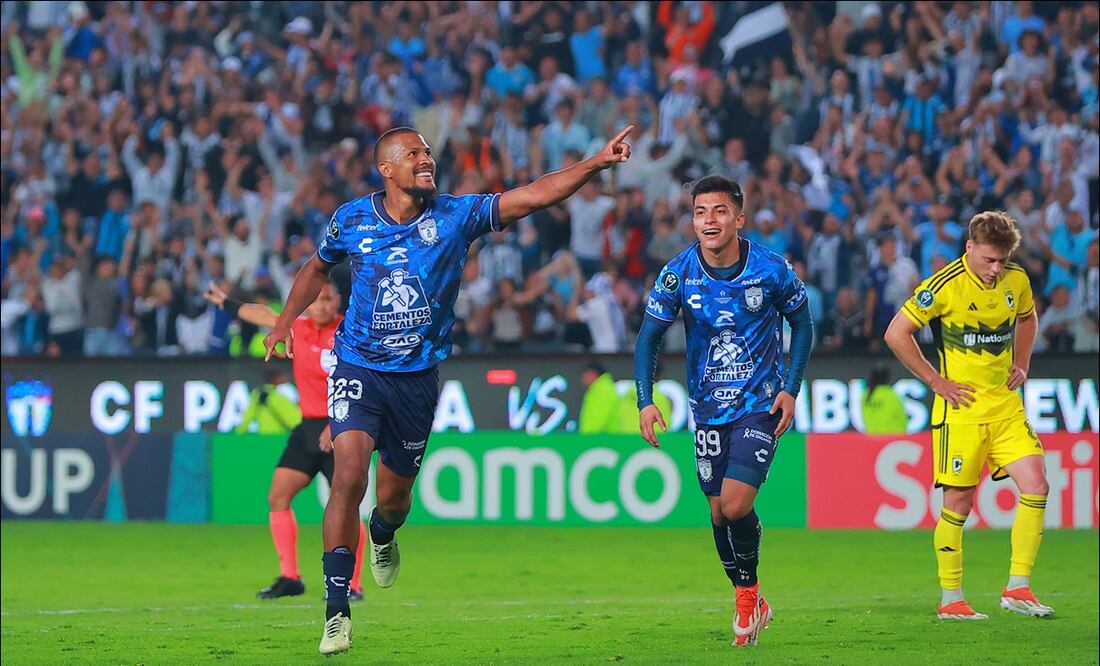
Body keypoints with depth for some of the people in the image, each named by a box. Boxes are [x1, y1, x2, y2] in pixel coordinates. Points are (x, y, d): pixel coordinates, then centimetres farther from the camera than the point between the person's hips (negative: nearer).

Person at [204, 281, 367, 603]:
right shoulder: (300, 328, 8)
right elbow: (265, 316, 27)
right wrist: (227, 304, 39)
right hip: (308, 428, 7)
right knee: (278, 495, 2)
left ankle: (353, 585, -5)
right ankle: (289, 578, 9)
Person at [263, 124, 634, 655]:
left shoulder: (456, 215, -5)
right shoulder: (352, 220, -3)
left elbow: (534, 195, -13)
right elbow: (317, 269, 17)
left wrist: (597, 163, -23)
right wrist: (286, 319, 6)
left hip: (417, 375, 2)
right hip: (358, 368, -2)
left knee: (394, 494, 12)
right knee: (349, 475, -21)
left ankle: (382, 536, 53)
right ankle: (337, 610, -17)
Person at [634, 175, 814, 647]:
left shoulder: (771, 269, -13)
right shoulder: (678, 274, -9)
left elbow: (802, 324, 3)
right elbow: (649, 338, -1)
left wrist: (791, 388, -7)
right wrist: (645, 400, -12)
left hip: (761, 403, -3)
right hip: (708, 408, 3)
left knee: (736, 505, -17)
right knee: (719, 512, 7)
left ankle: (749, 594, 7)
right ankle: (749, 604, 26)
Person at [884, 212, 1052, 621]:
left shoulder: (1016, 280, 5)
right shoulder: (945, 285, -13)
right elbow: (896, 334, -10)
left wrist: (1021, 366, 13)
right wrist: (935, 381, -8)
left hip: (1006, 404, 5)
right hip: (962, 407, -5)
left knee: (1035, 486, -7)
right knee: (958, 502, -2)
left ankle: (1017, 588, -1)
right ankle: (951, 600, 8)